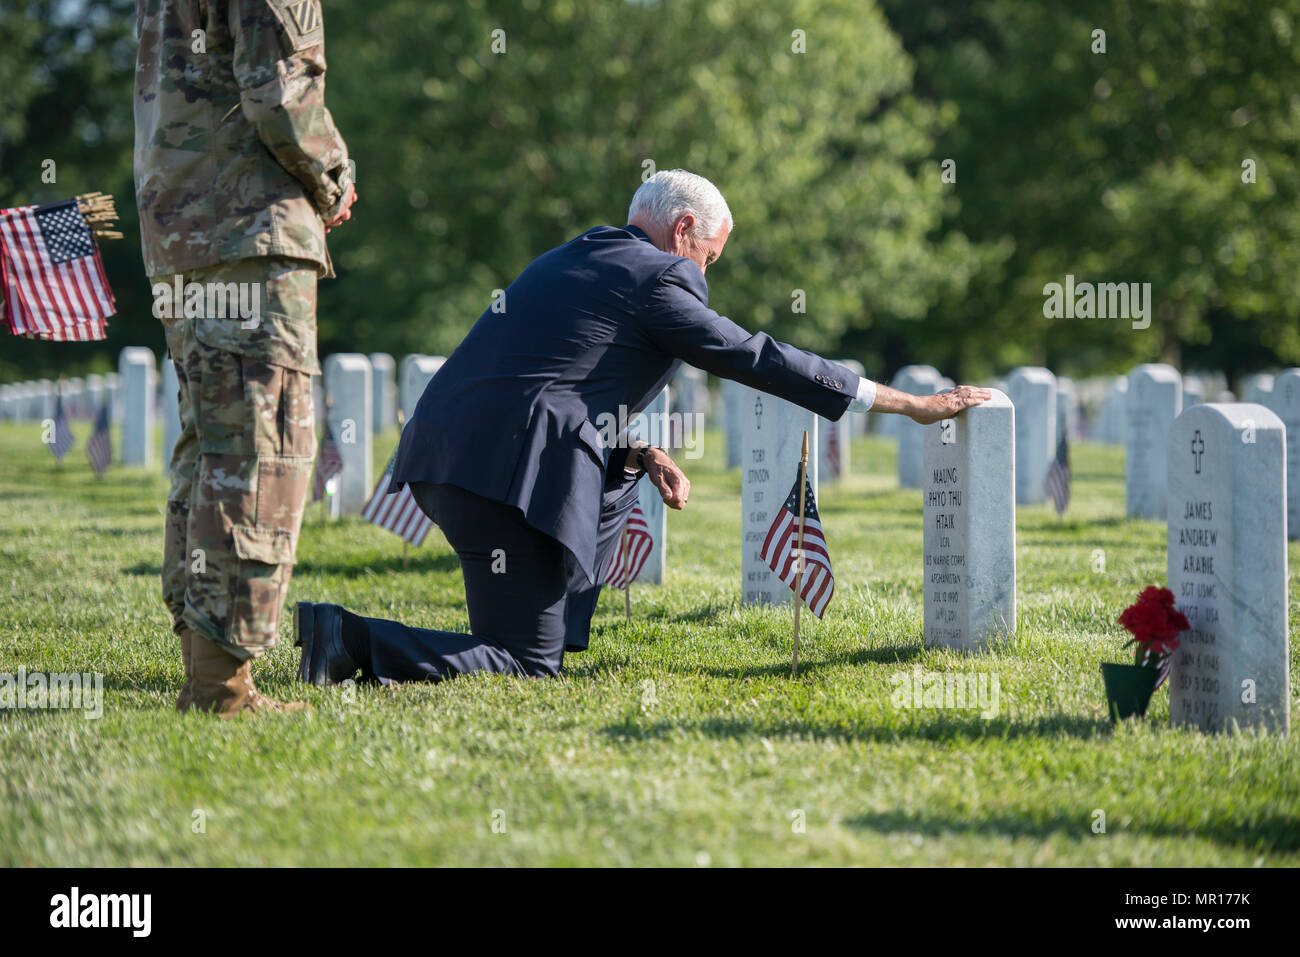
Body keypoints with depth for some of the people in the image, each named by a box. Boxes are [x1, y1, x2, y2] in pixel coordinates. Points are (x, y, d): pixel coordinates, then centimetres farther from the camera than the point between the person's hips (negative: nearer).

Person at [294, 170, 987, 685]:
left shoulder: (571, 259, 25)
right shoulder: (657, 280, -1)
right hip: (503, 474, -9)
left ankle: (551, 636, 20)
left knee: (616, 481, 31)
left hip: (438, 457, 9)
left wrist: (640, 452, 19)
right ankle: (351, 639, -13)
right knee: (527, 665, -2)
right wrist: (911, 404, 5)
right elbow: (759, 359, 0)